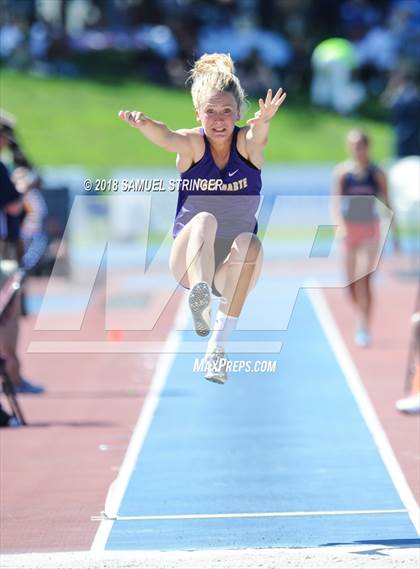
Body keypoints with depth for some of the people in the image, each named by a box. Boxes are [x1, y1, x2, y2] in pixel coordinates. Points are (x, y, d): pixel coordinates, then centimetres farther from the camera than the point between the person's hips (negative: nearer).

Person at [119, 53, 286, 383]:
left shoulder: (246, 143, -4)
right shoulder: (193, 143, -5)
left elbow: (256, 136, -29)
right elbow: (168, 139, -29)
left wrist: (264, 122, -54)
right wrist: (144, 124, -53)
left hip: (231, 268, 1)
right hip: (189, 259, -1)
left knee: (249, 243, -32)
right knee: (204, 219, -30)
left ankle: (218, 345, -35)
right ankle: (200, 298, -60)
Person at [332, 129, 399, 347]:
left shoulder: (377, 174, 0)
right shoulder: (342, 172, -1)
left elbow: (387, 204, 7)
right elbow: (336, 202, -7)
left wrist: (395, 233, 7)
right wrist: (340, 225, -23)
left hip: (370, 230, -1)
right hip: (350, 229, 1)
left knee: (365, 278, -15)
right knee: (351, 281, 5)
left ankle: (364, 327, -12)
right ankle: (362, 318, 30)